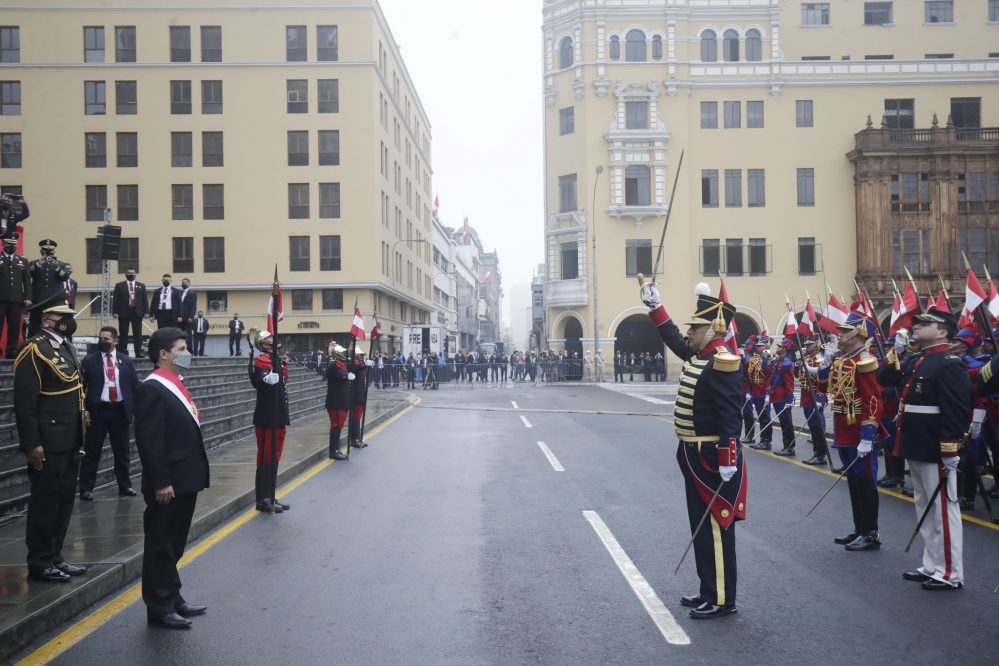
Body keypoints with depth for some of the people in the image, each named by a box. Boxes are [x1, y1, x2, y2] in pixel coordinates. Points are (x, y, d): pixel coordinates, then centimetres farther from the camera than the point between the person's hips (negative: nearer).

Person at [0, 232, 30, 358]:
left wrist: (27, 298, 3)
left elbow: (27, 281, 10)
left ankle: (12, 352, 7)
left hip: (17, 300, 2)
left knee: (15, 327, 2)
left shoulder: (23, 261, 16)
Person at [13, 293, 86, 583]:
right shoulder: (34, 349, -14)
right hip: (47, 444, -9)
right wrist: (32, 444, -21)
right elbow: (24, 403, -18)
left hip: (69, 442, 9)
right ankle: (39, 564, 10)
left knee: (64, 501, 15)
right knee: (45, 503, 0)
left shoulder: (66, 346, 14)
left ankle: (54, 557, 25)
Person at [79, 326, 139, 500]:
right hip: (97, 411, -2)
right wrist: (84, 409, -8)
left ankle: (125, 486, 23)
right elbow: (81, 386, -1)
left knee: (122, 452, 11)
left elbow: (135, 386, 8)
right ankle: (86, 488, 10)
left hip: (120, 411, 2)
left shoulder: (126, 361, 6)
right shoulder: (89, 360, 0)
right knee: (92, 452, 2)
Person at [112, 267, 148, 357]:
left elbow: (144, 299, 8)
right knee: (123, 334, 2)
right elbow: (115, 299, 3)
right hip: (123, 313, -1)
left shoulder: (141, 286, 11)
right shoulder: (119, 285, 6)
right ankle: (123, 353, 6)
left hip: (137, 312, 1)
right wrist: (115, 312, -6)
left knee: (138, 334, 1)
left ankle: (138, 353, 3)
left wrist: (146, 312, 0)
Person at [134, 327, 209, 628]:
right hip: (168, 484, -9)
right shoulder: (152, 389, -15)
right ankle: (159, 607, 11)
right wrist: (161, 483, -21)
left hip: (185, 480, 9)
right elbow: (149, 441, -20)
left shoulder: (175, 384, 13)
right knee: (161, 545, 2)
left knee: (174, 545, 18)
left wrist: (196, 475, 16)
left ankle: (172, 597, 29)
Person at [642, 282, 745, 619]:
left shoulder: (721, 363, -19)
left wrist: (728, 463, -25)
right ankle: (709, 592, 27)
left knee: (715, 528, -1)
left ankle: (722, 600, 9)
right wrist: (655, 306, 29)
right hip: (695, 458, 10)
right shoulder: (697, 354, 9)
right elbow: (673, 337, 30)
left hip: (712, 460, -10)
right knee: (701, 527, 16)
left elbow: (730, 417, -23)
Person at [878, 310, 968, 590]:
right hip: (915, 449, 10)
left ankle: (951, 574, 9)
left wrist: (950, 452, -23)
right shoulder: (915, 361, 12)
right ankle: (932, 567, 26)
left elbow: (956, 412, -21)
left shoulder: (950, 364, -16)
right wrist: (895, 351, 3)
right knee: (925, 510, 16)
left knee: (943, 511, 0)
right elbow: (884, 379, 16)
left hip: (935, 452, -10)